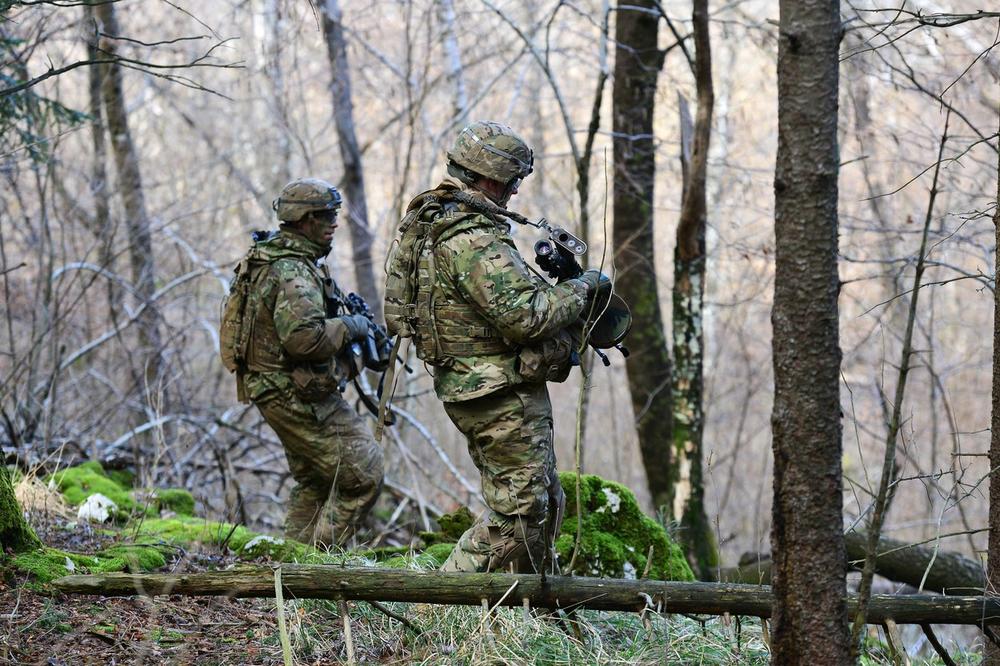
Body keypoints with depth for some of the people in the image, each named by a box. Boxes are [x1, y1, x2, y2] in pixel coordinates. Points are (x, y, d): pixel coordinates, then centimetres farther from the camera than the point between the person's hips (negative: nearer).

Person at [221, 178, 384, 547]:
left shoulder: (269, 257, 12)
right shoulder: (293, 271, -21)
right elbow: (304, 336, -33)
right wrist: (350, 327, -17)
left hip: (281, 392, 11)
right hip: (298, 395, -11)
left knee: (313, 481, 20)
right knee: (363, 473, -8)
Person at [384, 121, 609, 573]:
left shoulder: (431, 221, 11)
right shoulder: (473, 240, -22)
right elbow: (524, 315, -26)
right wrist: (580, 288, -12)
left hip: (469, 385, 11)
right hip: (503, 395, -11)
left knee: (544, 502, 18)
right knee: (519, 510, -6)